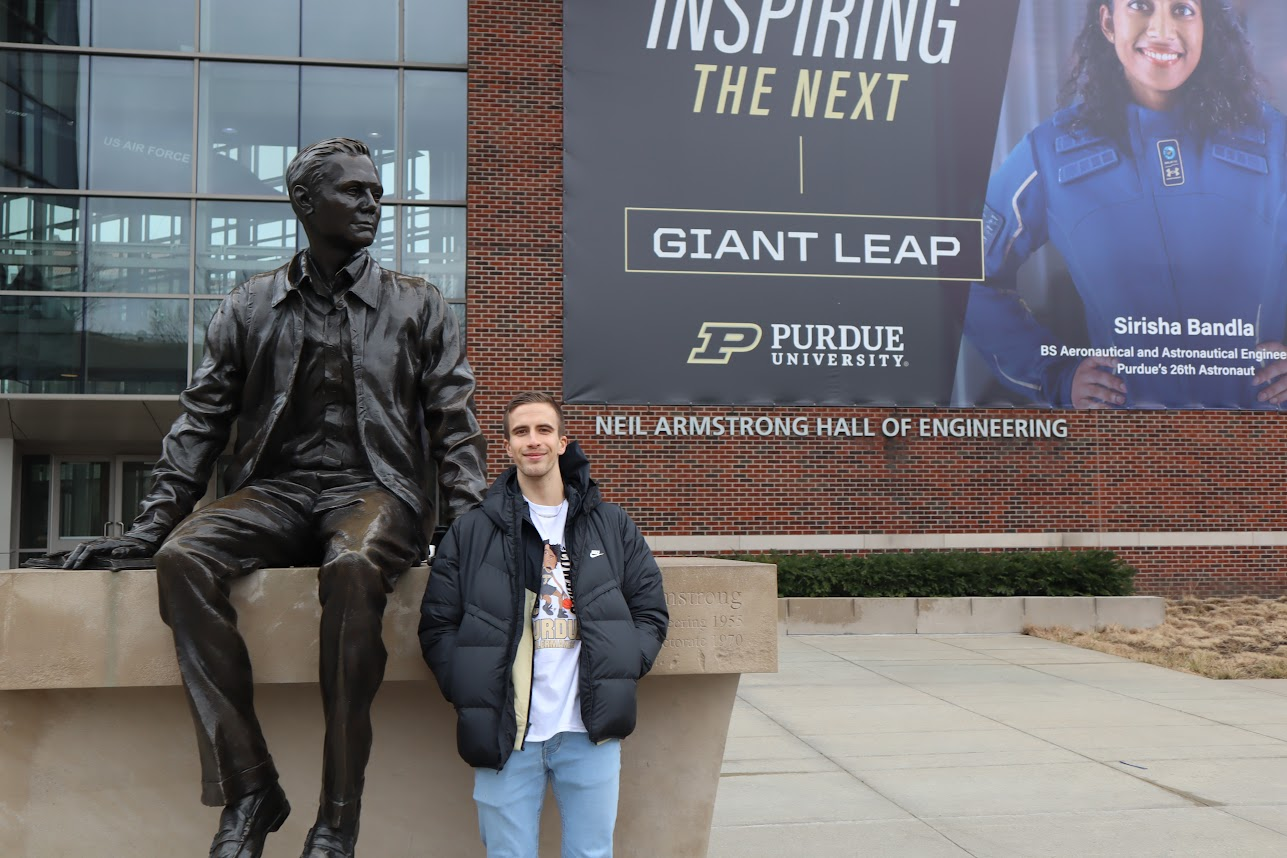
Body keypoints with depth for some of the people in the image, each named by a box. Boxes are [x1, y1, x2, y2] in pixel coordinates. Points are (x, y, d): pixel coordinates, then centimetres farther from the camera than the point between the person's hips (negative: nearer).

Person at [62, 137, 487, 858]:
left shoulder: (419, 308, 12)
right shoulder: (250, 309, 14)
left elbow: (455, 425, 7)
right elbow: (202, 423, 13)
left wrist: (470, 527, -7)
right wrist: (150, 526, 4)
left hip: (374, 491, -2)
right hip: (274, 493, 2)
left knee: (352, 568, -38)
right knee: (183, 558, -30)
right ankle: (249, 790, -22)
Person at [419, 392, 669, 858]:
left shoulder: (612, 526, 10)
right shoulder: (471, 532, 6)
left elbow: (651, 611, 11)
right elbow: (437, 625, 5)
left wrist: (620, 672, -2)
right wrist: (469, 694, -7)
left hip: (592, 732, 1)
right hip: (504, 735, -1)